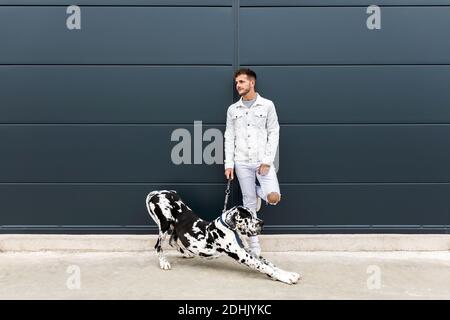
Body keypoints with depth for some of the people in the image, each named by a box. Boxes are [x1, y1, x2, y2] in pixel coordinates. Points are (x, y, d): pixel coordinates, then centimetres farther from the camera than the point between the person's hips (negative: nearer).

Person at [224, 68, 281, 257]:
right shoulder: (232, 109, 8)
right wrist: (229, 164, 0)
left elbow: (273, 134, -1)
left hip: (263, 161, -2)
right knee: (249, 204, 4)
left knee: (274, 197, -18)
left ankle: (259, 192, 19)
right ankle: (254, 246, 15)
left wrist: (267, 161, -10)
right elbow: (229, 137, 7)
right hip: (242, 163, 2)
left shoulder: (267, 105, 1)